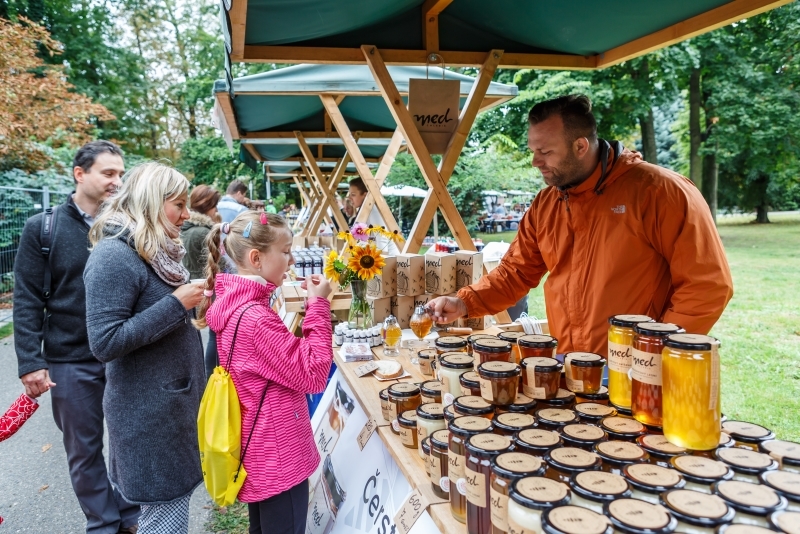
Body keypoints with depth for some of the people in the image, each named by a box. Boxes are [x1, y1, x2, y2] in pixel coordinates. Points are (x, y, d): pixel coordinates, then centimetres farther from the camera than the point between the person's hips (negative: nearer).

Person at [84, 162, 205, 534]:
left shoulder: (156, 250, 10)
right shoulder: (114, 255, -19)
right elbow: (105, 342, -24)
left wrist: (192, 301, 5)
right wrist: (177, 304, -23)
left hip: (174, 398, 9)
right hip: (149, 409, -9)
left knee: (174, 499, 20)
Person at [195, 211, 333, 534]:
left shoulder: (234, 303, 3)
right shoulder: (254, 317, -27)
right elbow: (313, 375, -24)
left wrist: (309, 307, 0)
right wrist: (318, 305, -21)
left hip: (260, 450, 10)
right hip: (278, 456, -9)